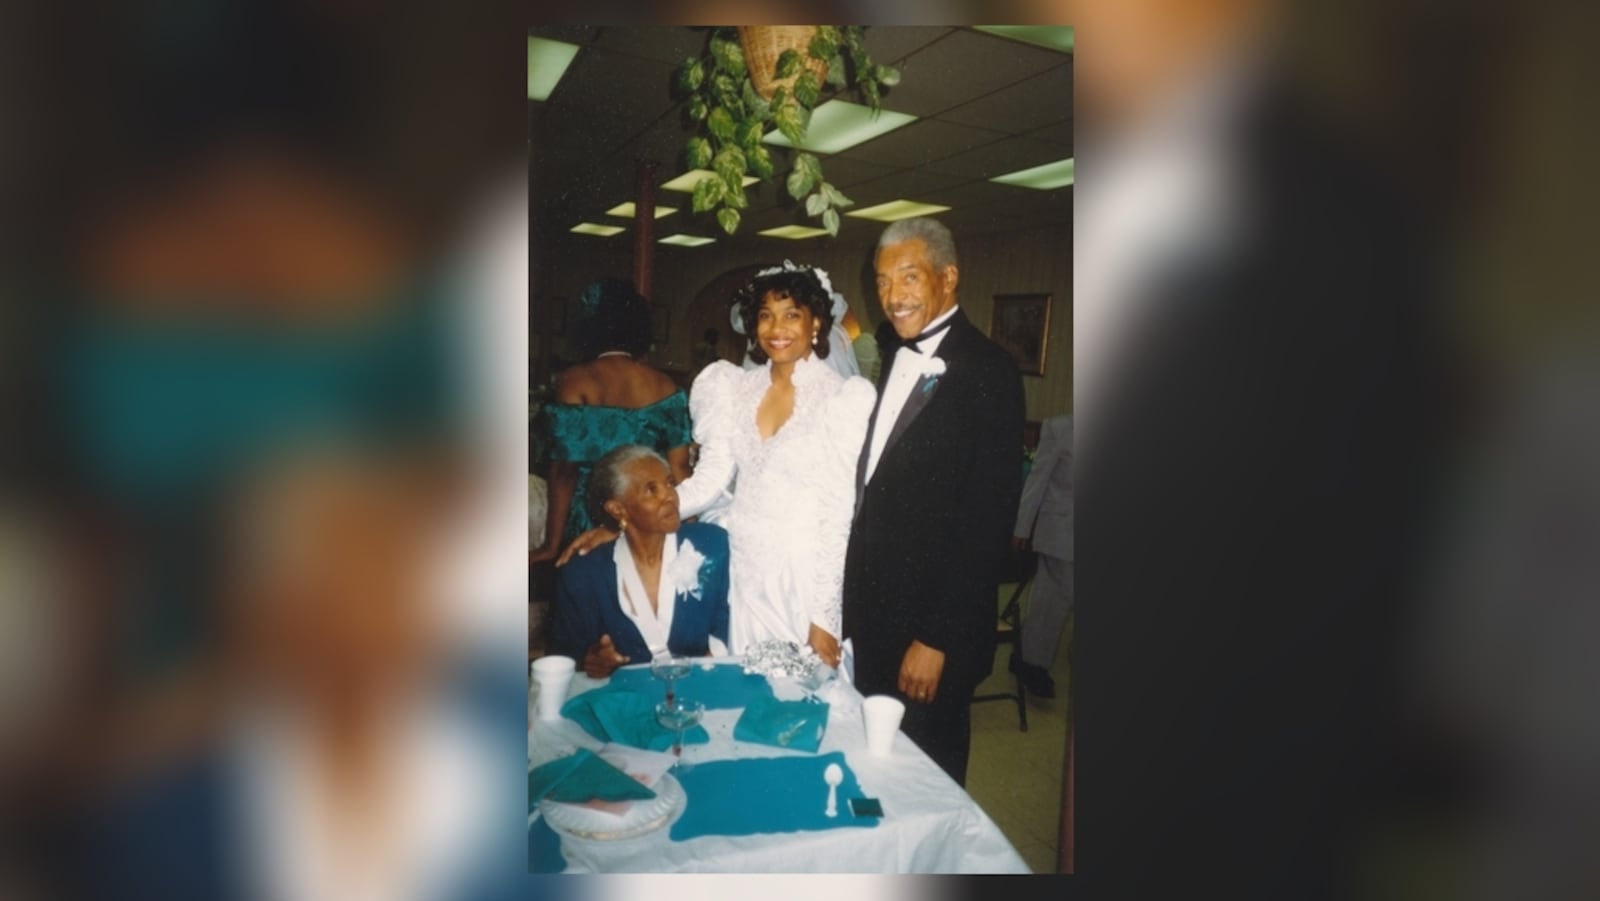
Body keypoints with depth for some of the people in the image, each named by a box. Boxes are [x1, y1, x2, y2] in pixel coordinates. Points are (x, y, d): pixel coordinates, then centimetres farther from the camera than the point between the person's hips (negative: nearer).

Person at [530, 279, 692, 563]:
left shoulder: (575, 381, -8)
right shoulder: (665, 387, 1)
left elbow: (565, 468, -9)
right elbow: (679, 468, 0)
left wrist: (552, 544, -3)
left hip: (589, 522, -3)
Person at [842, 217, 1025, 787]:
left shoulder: (987, 371, -15)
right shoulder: (894, 355, 9)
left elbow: (987, 520, -18)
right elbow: (876, 482, 10)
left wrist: (938, 639, -18)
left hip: (931, 623, -7)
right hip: (870, 611, 7)